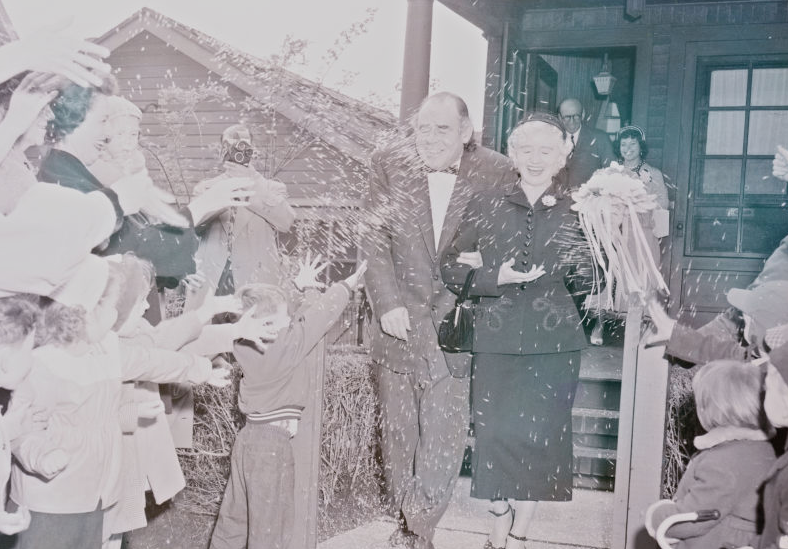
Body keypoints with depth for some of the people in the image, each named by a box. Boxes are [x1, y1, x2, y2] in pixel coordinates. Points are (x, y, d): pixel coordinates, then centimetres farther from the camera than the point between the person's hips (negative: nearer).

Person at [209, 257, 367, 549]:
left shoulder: (244, 344, -1)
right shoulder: (287, 344, -20)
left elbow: (270, 306, 12)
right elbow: (318, 315, -10)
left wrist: (300, 286, 23)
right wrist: (347, 285, 4)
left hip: (250, 437, 8)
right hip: (273, 442, -8)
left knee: (234, 516, 19)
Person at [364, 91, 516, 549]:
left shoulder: (497, 173, -4)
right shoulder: (390, 164, -1)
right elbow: (374, 241, -3)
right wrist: (388, 303, -11)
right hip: (400, 322, 2)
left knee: (446, 435, -4)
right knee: (398, 432, 12)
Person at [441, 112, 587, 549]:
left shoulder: (577, 209, 1)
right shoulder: (486, 204, 4)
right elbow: (451, 267, 2)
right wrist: (498, 276, -12)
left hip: (554, 343, -1)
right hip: (496, 340, 1)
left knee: (540, 435, 4)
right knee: (495, 432, 6)